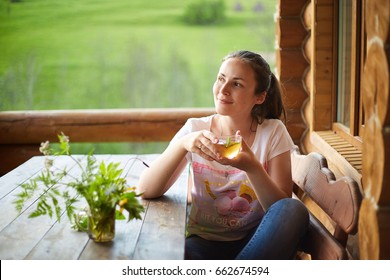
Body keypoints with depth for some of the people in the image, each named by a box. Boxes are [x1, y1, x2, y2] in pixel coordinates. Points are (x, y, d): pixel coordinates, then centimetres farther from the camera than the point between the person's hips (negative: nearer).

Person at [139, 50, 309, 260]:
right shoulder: (195, 129, -2)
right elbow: (146, 190, -10)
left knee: (295, 210, -30)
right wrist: (182, 144, -26)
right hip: (203, 241, -1)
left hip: (253, 241, 2)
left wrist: (253, 168, -28)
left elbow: (284, 211, -10)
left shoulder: (273, 133, -3)